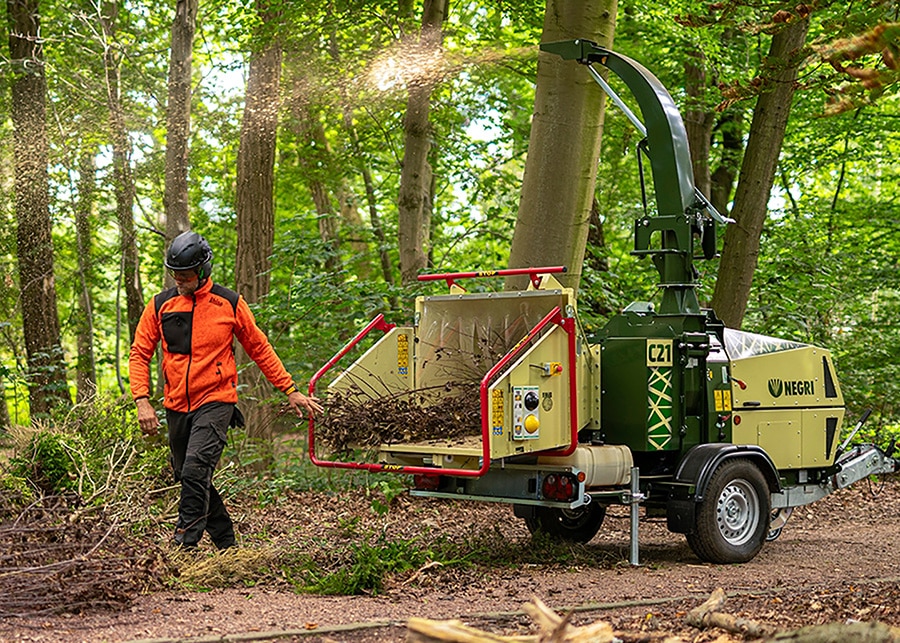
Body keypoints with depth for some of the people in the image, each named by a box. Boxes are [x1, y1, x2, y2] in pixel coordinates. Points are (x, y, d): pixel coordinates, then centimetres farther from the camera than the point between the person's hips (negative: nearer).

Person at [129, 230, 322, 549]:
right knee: (188, 478, 12)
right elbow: (139, 354, 5)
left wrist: (291, 391, 7)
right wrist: (142, 401, -9)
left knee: (195, 472, -23)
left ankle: (185, 546, -19)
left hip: (216, 401, -4)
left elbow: (260, 349, 8)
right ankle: (226, 543, 27)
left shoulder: (230, 304, -2)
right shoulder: (160, 305, 2)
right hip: (176, 406, 4)